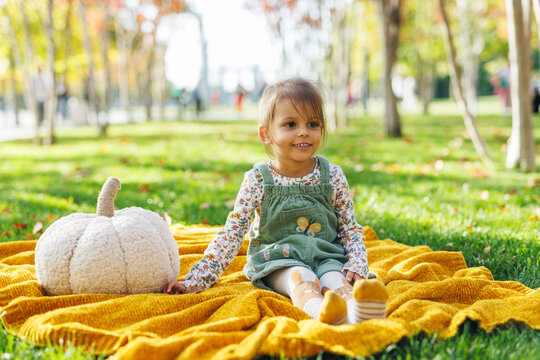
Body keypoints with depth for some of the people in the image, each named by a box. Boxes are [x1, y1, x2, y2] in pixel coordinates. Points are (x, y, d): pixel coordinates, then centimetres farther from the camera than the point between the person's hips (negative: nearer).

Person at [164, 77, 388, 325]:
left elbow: (351, 229, 9)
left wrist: (356, 268, -10)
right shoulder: (257, 181, -3)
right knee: (301, 277, -34)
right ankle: (320, 311, -67)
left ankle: (356, 308, -66)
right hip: (278, 260, -1)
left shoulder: (332, 176, 2)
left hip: (326, 256, 1)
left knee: (334, 280, -33)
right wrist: (196, 281, -9)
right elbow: (231, 234, -3)